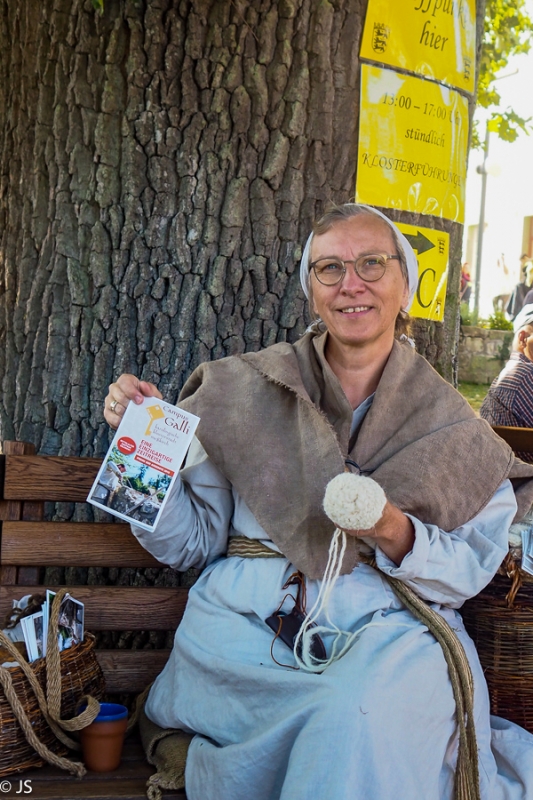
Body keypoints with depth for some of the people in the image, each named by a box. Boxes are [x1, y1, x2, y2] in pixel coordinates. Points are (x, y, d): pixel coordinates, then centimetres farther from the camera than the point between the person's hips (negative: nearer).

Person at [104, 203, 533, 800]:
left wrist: (395, 534, -15)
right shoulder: (247, 391, 7)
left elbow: (473, 569, 4)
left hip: (389, 625, 1)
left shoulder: (449, 422, 8)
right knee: (352, 711, -31)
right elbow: (190, 542, 7)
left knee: (365, 709, -33)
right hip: (247, 624, 0)